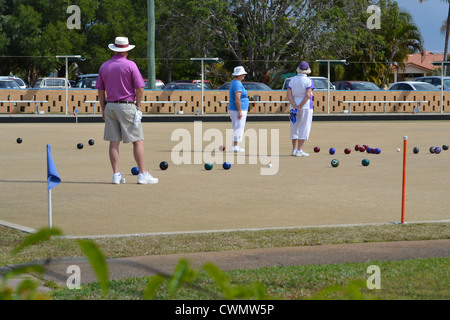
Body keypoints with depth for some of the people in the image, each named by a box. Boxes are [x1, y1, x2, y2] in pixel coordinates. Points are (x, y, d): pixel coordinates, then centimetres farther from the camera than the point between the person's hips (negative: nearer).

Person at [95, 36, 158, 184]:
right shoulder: (130, 65, -7)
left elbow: (100, 90, 10)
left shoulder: (104, 66, 7)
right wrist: (138, 106, 4)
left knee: (114, 142, 4)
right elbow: (139, 88, -9)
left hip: (110, 106, 5)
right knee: (137, 140, -1)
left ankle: (116, 175, 2)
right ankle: (143, 174, -3)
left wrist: (103, 109, 17)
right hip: (127, 106, -5)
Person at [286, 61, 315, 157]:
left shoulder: (292, 80, 5)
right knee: (304, 128, -1)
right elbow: (307, 95, -18)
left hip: (294, 105, 4)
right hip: (306, 106, -4)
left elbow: (289, 95, -3)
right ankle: (299, 150, -7)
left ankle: (294, 149, 16)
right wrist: (300, 107, -16)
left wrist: (295, 107, -9)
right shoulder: (309, 81, -7)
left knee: (295, 128, 14)